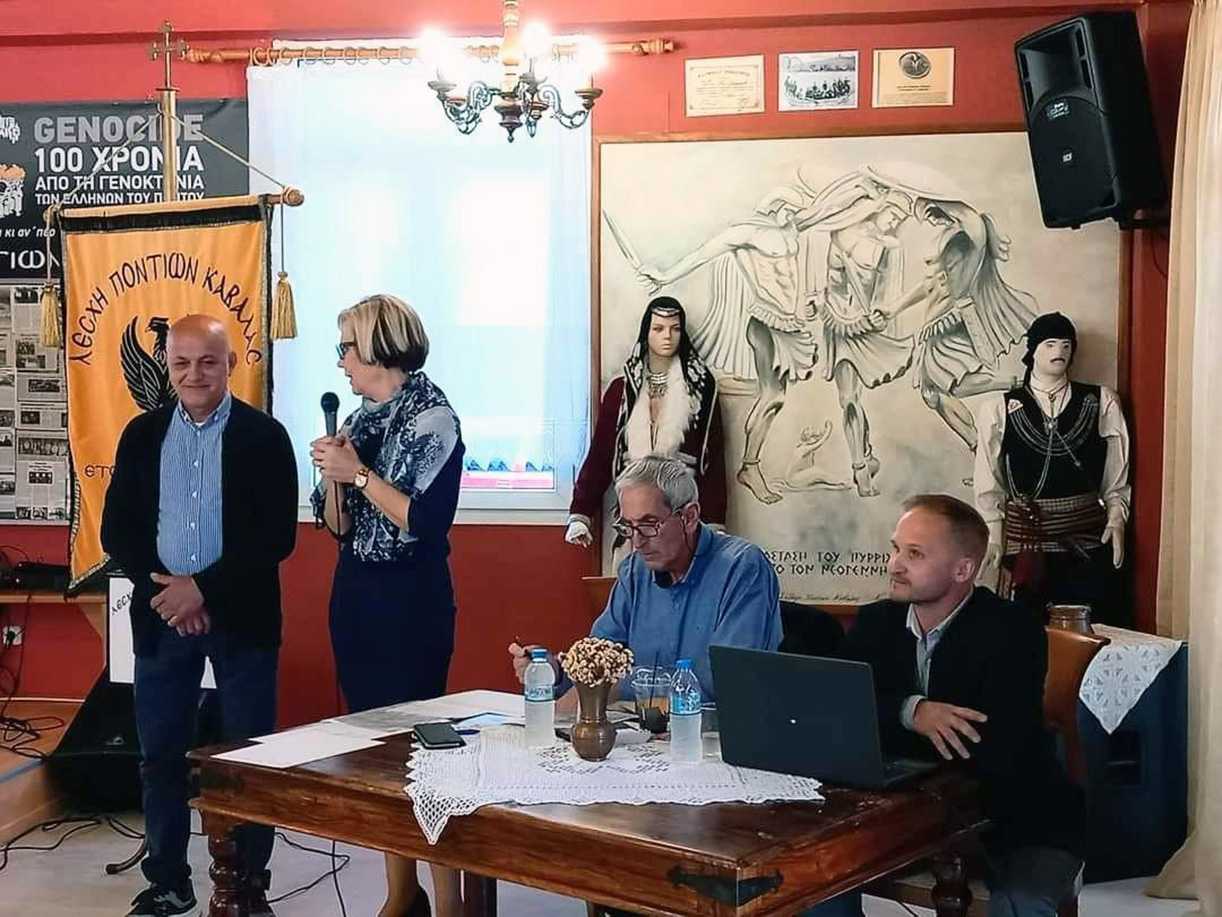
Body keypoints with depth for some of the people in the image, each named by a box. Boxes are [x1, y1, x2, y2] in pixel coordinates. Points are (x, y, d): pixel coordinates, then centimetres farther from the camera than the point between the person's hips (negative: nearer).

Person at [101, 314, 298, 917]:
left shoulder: (264, 436, -4)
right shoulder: (143, 434, 7)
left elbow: (277, 536, -10)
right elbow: (117, 529, 5)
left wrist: (202, 589, -15)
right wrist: (162, 589, -10)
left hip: (240, 616, -3)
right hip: (161, 614, 3)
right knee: (160, 754, 9)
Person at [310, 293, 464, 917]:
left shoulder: (431, 418, -10)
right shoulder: (363, 418, 10)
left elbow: (426, 524, -20)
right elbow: (339, 525, 12)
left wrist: (360, 473, -15)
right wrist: (332, 474, -5)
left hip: (410, 601, -8)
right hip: (355, 594, 8)